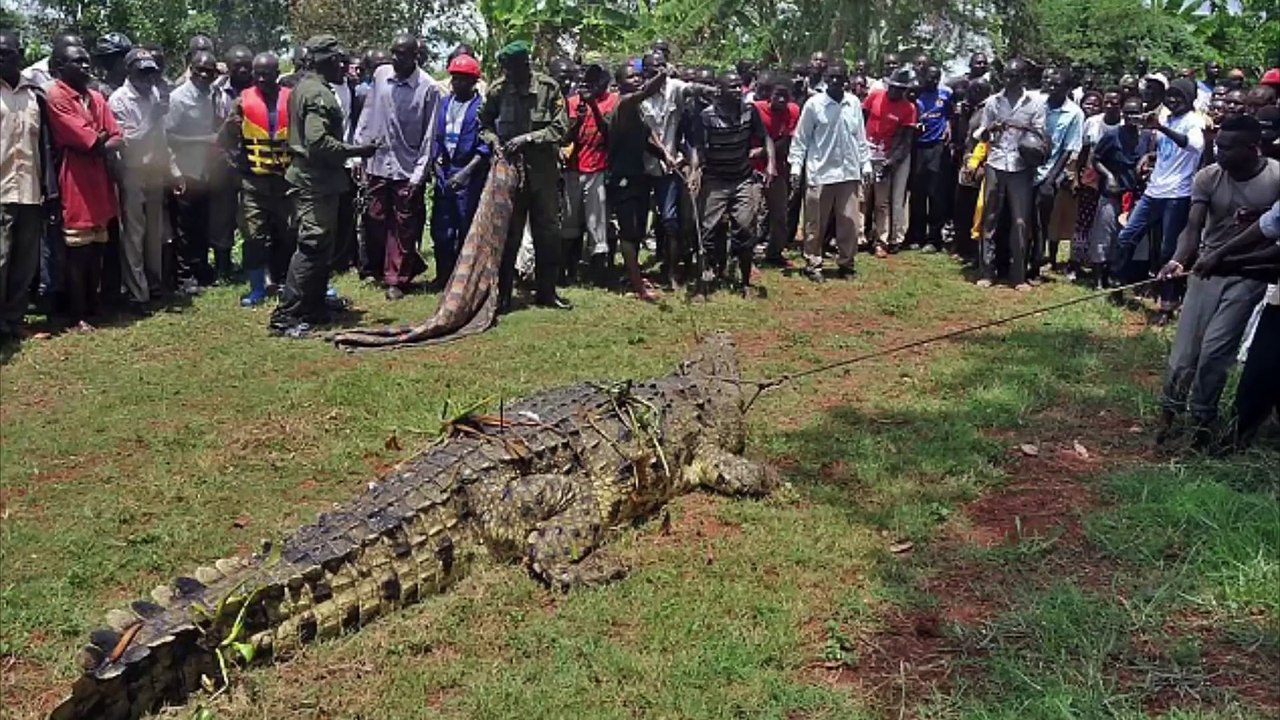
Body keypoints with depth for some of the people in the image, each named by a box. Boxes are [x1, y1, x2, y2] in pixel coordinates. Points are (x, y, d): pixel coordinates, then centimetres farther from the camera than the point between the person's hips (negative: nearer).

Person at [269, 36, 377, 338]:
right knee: (312, 248, -9)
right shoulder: (318, 94, -16)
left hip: (312, 179, 11)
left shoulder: (303, 87, 16)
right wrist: (356, 151, -18)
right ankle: (285, 316, -7)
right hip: (316, 181, -11)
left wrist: (345, 159, 19)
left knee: (321, 247, 16)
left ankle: (313, 308, 25)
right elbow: (318, 142, -26)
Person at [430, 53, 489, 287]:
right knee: (441, 228, 9)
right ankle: (443, 277, 22)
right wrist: (436, 163, 7)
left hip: (469, 174, -6)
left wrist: (466, 171, -20)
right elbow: (437, 136, 17)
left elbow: (485, 146, -13)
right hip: (444, 171, 6)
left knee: (466, 228, 2)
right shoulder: (444, 103, 11)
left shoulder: (482, 107, -7)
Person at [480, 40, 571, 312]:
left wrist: (527, 138, -17)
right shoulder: (498, 89, -3)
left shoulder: (549, 88, -7)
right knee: (508, 233, 2)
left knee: (548, 231, 7)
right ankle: (503, 294, 10)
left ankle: (547, 291, 20)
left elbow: (560, 128, -8)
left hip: (542, 169, 0)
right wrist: (495, 141, -8)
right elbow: (485, 123, 10)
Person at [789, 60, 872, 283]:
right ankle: (813, 264, 14)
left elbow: (861, 137, 13)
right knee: (816, 223, 3)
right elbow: (801, 138, -1)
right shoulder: (814, 104, -4)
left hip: (849, 172, 3)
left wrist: (866, 164, 10)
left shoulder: (854, 103, 6)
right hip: (820, 173, -3)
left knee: (850, 222, 5)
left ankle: (846, 263, 19)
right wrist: (796, 166, -6)